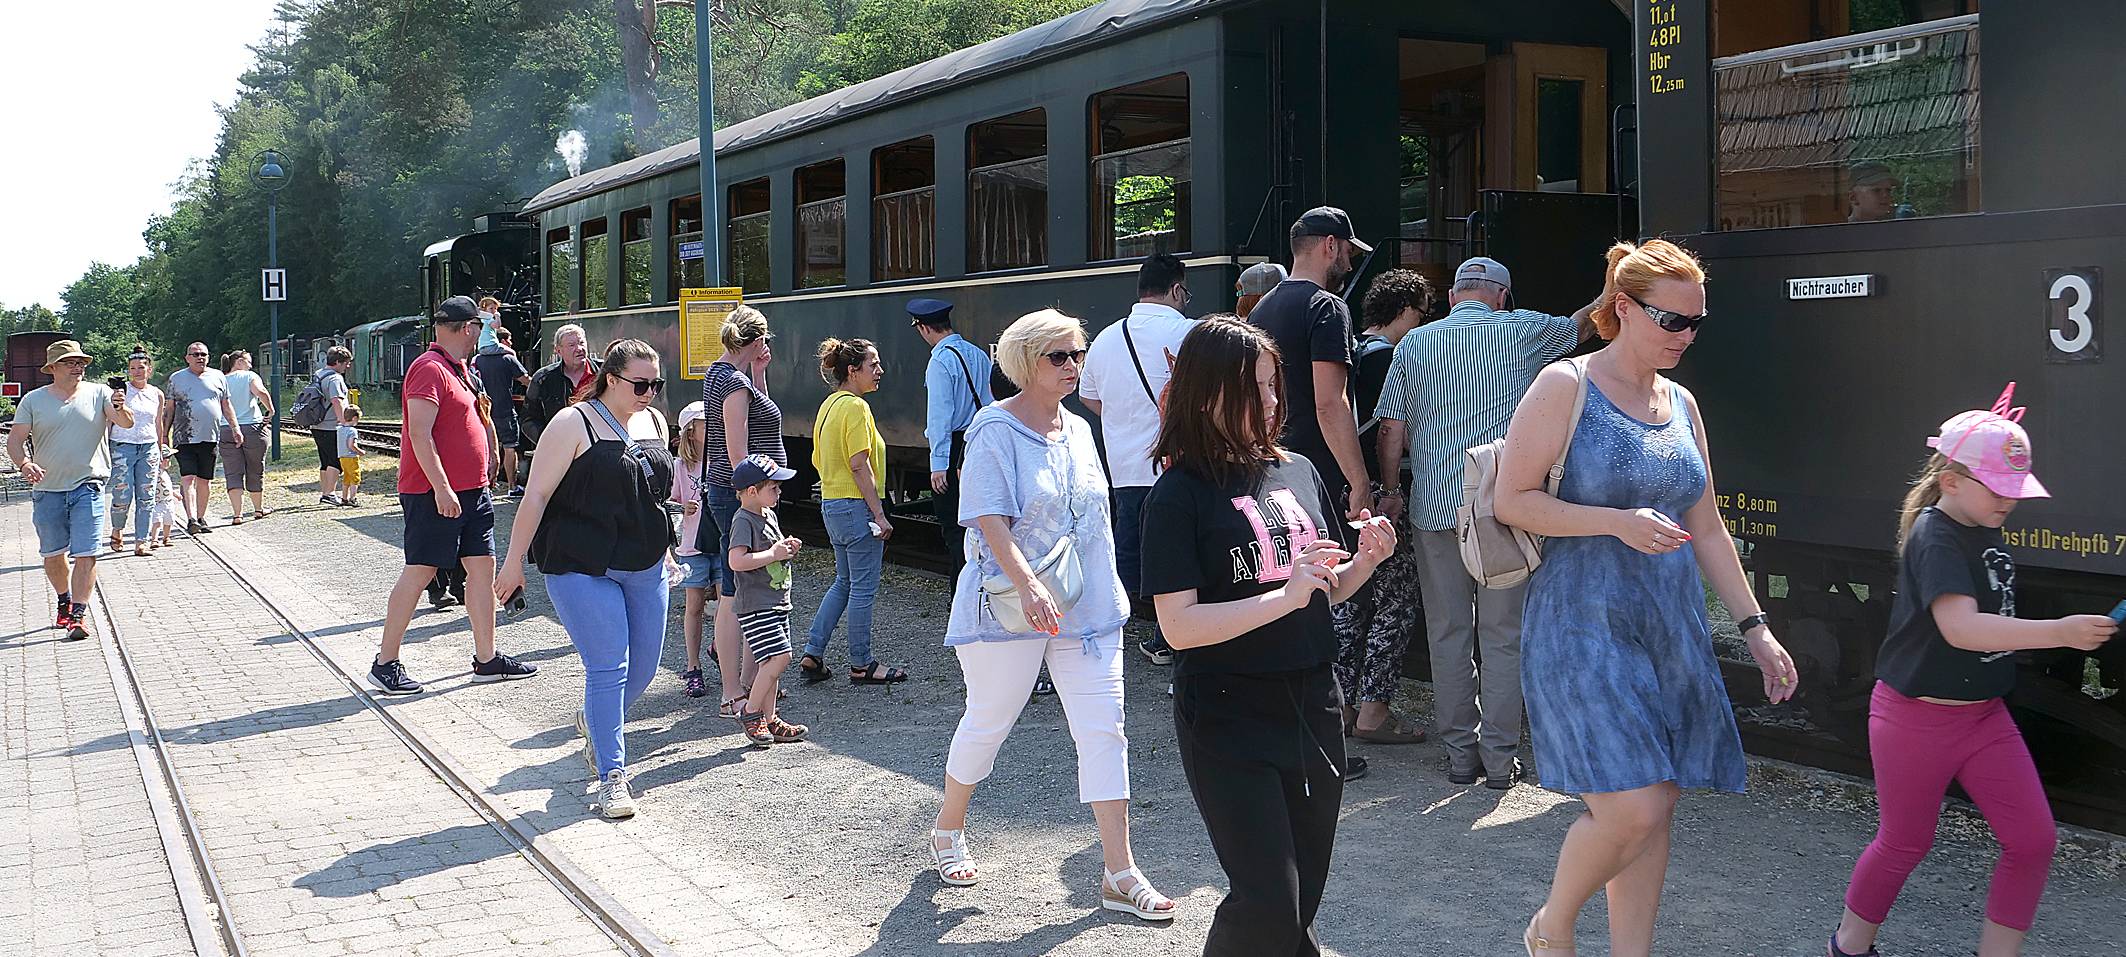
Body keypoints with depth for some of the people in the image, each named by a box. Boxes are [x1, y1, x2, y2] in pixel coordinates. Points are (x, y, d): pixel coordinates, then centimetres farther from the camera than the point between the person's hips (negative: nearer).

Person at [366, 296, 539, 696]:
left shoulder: (457, 369, 17)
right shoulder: (430, 369, -14)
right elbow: (419, 433, -21)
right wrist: (441, 488, -24)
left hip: (470, 490, 10)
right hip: (436, 492, -10)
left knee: (483, 566, 8)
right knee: (420, 572, -4)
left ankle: (486, 658, 14)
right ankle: (385, 664, 4)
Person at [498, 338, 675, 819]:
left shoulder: (653, 422, 9)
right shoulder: (574, 424, -10)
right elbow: (537, 494, -10)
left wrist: (664, 551, 23)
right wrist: (515, 561, -12)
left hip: (645, 568, 7)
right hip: (583, 568, -6)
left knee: (644, 665, 10)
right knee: (609, 667, -10)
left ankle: (594, 723, 39)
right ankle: (611, 776, -2)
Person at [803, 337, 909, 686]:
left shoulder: (828, 405, 13)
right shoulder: (855, 406, -16)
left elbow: (818, 460, 18)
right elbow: (859, 465, -21)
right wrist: (879, 513, -19)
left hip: (831, 504, 10)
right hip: (857, 506, -10)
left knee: (844, 582, 19)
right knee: (863, 588, 1)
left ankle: (812, 654, 17)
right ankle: (861, 665, 10)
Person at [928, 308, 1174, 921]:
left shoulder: (1079, 430, 10)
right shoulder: (995, 429, -11)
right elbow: (989, 520, -20)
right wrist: (1029, 587, -31)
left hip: (1088, 609, 6)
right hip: (1008, 608, -6)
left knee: (1104, 731, 0)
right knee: (988, 722, 9)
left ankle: (1120, 875, 4)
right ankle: (948, 830, 35)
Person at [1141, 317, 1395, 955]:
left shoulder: (1298, 472, 6)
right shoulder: (1180, 495, -11)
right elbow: (1179, 626, -18)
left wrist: (1367, 559, -3)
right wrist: (1285, 597, -24)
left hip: (1312, 706, 6)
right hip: (1228, 718, -6)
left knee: (1303, 899, 15)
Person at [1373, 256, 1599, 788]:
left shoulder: (1413, 345, 7)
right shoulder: (1521, 330, 4)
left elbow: (1391, 431, 3)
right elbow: (1578, 327, 24)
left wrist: (1389, 490, 14)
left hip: (1434, 509, 2)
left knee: (1448, 634, 8)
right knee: (1502, 635, 4)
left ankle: (1461, 754, 13)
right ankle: (1499, 758, 6)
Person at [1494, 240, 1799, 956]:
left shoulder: (1681, 404, 13)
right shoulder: (1565, 387, -7)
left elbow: (1706, 527, 18)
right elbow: (1512, 500, -10)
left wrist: (1754, 627, 14)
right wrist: (1617, 522, -20)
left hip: (1672, 629, 7)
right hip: (1584, 628, -7)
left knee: (1657, 807, 7)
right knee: (1631, 808, -13)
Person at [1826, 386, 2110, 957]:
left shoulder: (1987, 531, 6)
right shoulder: (1934, 536, -21)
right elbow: (1960, 628, -35)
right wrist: (2059, 632, -41)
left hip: (1985, 713, 8)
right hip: (1917, 716, -8)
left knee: (2033, 841, 3)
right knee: (1905, 843, 8)